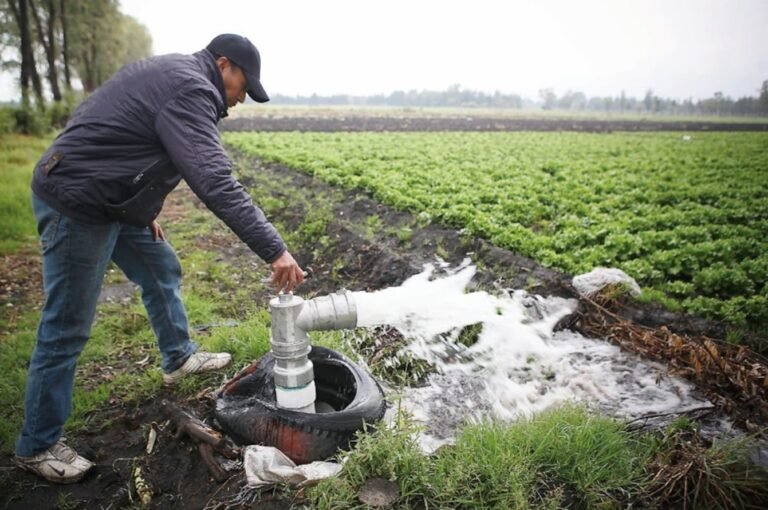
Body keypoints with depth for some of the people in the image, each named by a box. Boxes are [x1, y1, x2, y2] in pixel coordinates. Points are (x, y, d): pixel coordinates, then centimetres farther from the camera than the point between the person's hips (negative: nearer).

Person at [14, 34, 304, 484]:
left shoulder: (172, 73, 13)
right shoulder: (190, 89, -20)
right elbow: (216, 183, -31)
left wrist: (145, 212, 18)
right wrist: (274, 249, -32)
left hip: (107, 197, 11)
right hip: (75, 204, -11)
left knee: (162, 269, 20)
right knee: (68, 329, -1)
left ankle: (179, 358, 37)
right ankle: (38, 446, 16)